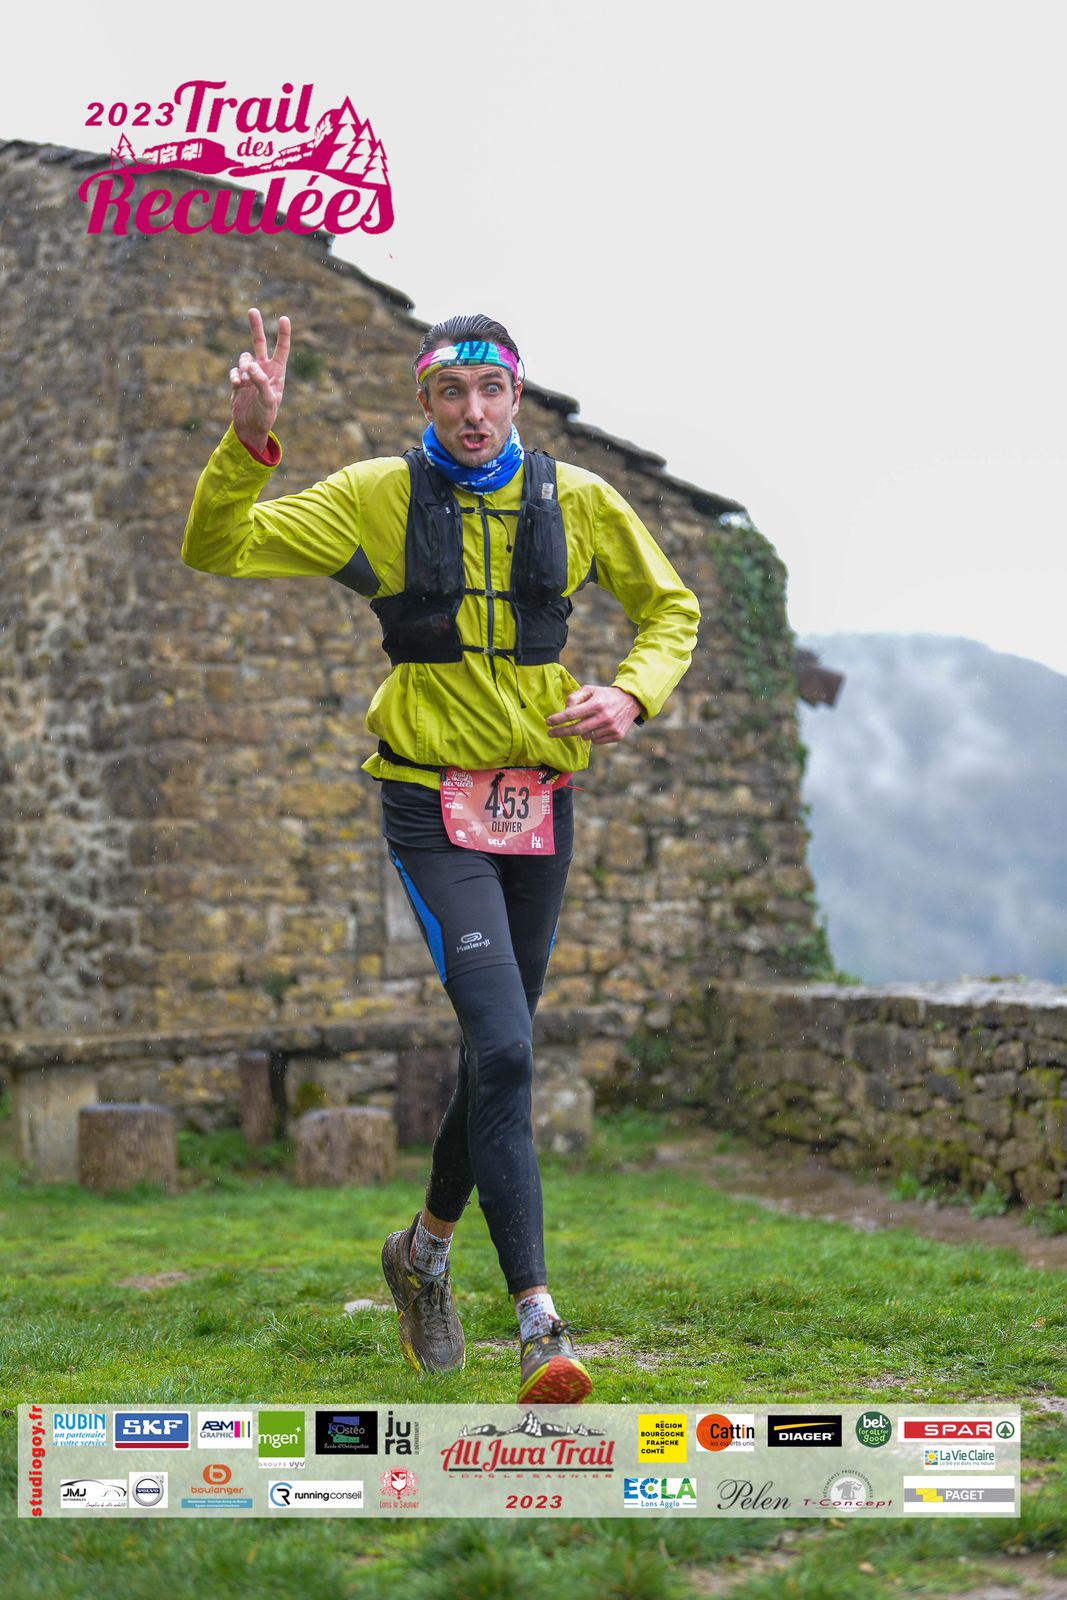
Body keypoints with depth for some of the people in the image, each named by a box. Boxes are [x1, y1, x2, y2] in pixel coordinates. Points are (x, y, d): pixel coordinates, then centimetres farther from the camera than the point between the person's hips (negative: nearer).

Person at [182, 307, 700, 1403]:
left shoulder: (577, 501, 5)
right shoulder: (377, 497, -2)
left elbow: (669, 608, 18)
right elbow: (216, 551, -4)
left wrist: (632, 694, -2)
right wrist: (249, 440, -21)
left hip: (539, 802, 4)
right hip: (433, 804, -4)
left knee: (498, 1050, 14)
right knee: (501, 1048, -19)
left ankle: (426, 1250, 38)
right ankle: (538, 1322, -17)